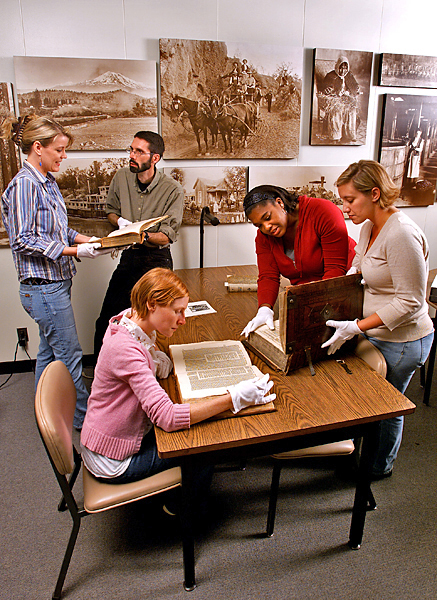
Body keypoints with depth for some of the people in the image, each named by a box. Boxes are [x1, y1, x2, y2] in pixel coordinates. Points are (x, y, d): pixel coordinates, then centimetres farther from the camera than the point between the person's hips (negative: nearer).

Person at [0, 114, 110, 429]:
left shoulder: (48, 182, 11)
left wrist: (87, 239, 4)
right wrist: (74, 250, -24)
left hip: (55, 283, 9)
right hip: (43, 288, -9)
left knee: (50, 351, 19)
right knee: (70, 356, 3)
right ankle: (83, 417, 20)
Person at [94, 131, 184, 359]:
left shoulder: (173, 190, -11)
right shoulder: (121, 178, 2)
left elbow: (167, 236, -13)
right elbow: (111, 210, 19)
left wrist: (142, 234, -32)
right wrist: (120, 222, -4)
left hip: (156, 259, -4)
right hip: (128, 256, 5)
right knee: (105, 321, 5)